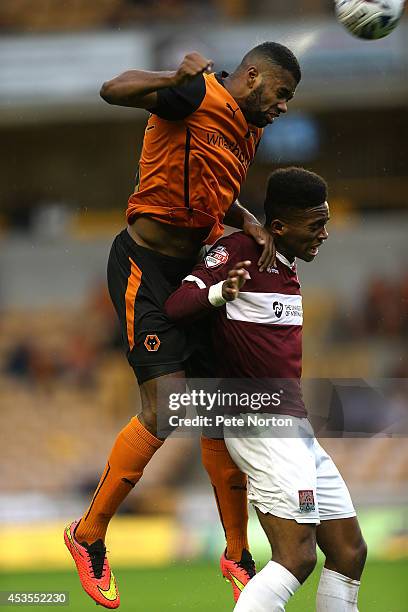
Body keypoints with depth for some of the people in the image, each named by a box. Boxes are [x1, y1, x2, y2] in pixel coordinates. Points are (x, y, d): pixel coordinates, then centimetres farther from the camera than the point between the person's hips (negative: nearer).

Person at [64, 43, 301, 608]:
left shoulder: (249, 131, 13)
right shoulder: (200, 97, -15)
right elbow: (114, 90, -29)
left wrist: (251, 226, 7)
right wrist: (175, 80, -46)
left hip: (192, 271, 9)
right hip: (144, 268, -9)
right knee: (165, 410, -17)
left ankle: (237, 554, 21)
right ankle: (89, 536, 0)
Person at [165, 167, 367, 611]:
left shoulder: (291, 270, 17)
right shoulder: (240, 251, -10)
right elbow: (175, 306, -21)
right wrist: (220, 292, -38)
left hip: (300, 431, 10)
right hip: (263, 424, -10)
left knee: (349, 553, 10)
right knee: (297, 557, -21)